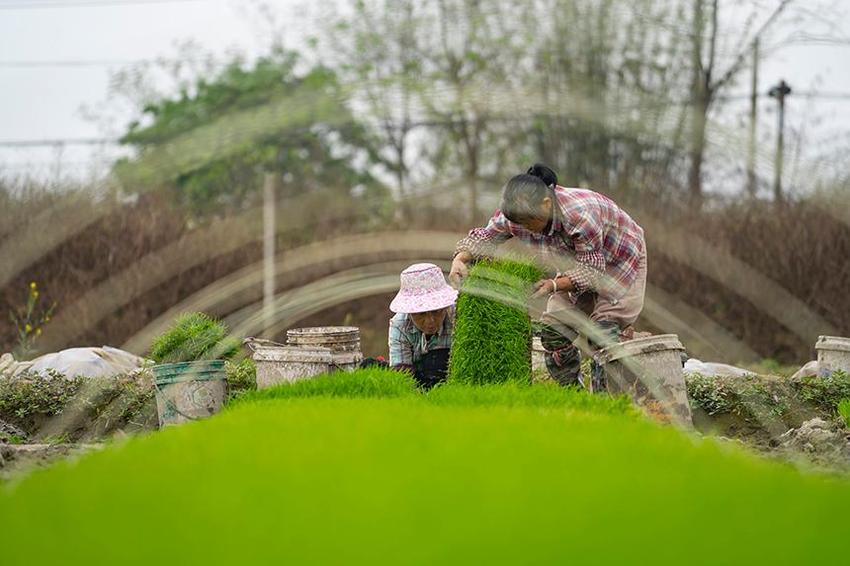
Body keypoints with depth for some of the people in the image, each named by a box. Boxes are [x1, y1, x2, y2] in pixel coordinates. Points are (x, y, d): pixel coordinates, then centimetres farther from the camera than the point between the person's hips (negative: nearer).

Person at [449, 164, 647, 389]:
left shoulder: (581, 215, -41)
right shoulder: (517, 214, -23)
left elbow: (591, 270, -34)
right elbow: (484, 237, -11)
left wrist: (555, 285, -49)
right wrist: (460, 259, -31)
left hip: (619, 261, -6)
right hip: (579, 261, 6)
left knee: (604, 329, -20)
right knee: (554, 329, -4)